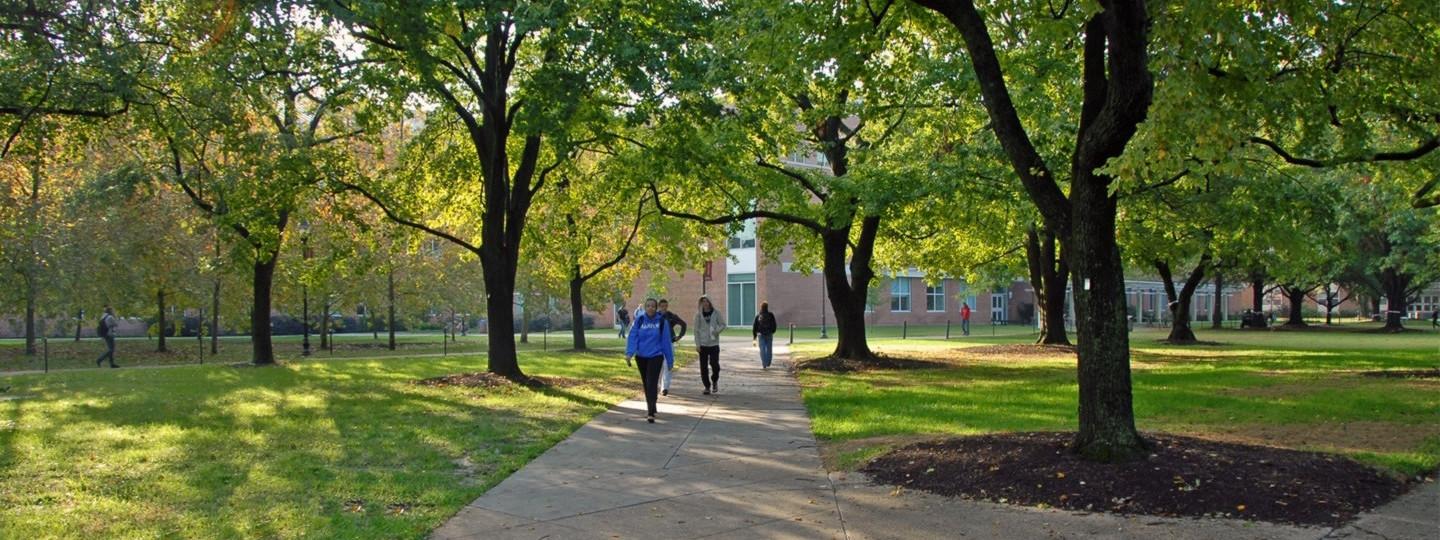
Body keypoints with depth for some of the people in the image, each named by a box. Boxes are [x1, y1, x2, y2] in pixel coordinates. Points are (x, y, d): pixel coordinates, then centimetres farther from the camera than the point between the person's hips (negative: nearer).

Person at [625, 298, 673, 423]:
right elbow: (632, 337, -9)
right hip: (641, 356, 3)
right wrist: (629, 353, -23)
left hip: (655, 356, -3)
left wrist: (670, 359, 1)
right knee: (646, 384, 15)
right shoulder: (639, 320, -2)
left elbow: (666, 341, -2)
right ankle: (651, 409, 32)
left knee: (652, 384, -13)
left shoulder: (661, 321, -5)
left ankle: (651, 413, -16)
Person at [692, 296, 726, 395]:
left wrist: (716, 331, -16)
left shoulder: (716, 313, 0)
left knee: (714, 364, -7)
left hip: (714, 343, -1)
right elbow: (696, 330, 3)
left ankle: (714, 381, 20)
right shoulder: (698, 314, 2)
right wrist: (697, 344, -2)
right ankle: (707, 386, 13)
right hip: (703, 344, 1)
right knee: (704, 367, 1)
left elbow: (723, 325, 4)